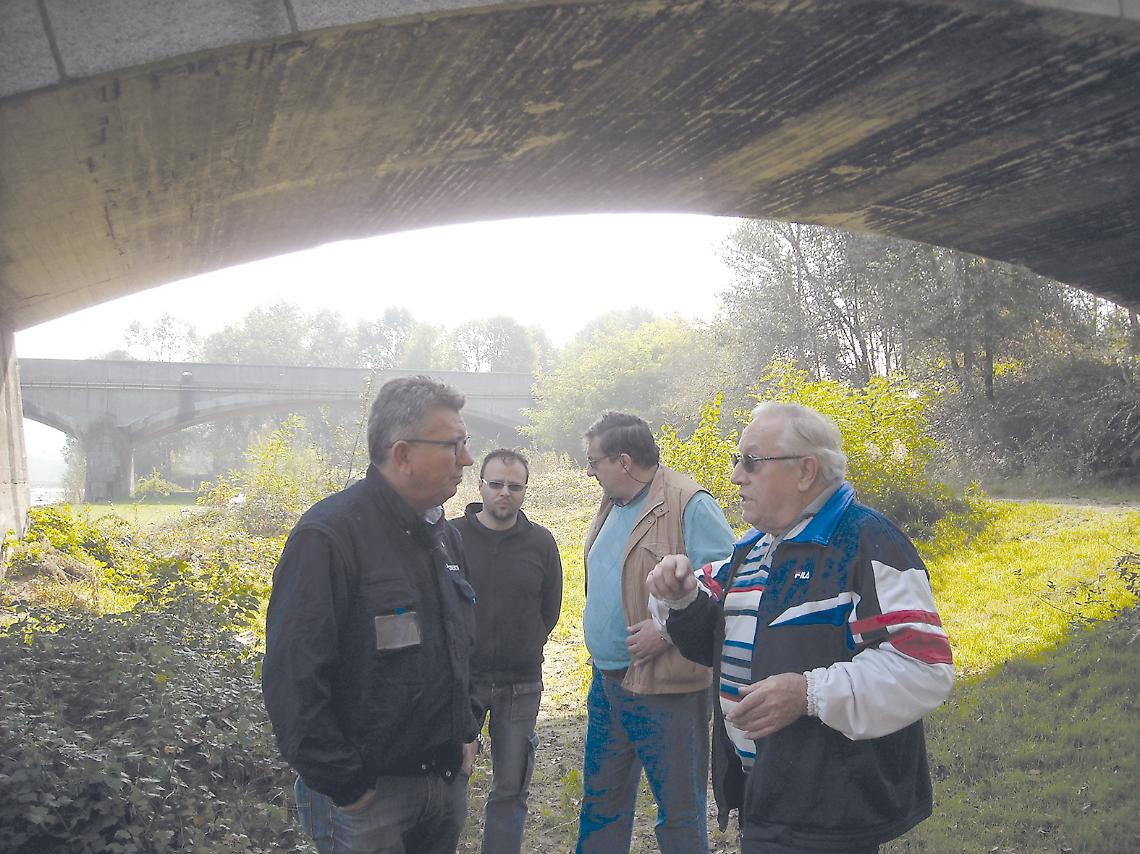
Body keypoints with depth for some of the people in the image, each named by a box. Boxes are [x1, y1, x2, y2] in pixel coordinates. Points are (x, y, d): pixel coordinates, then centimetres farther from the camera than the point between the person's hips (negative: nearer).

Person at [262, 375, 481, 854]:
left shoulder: (444, 535, 8)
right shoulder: (329, 535, -18)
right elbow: (293, 678, -22)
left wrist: (467, 734, 13)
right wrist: (342, 786, -19)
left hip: (449, 779, 8)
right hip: (368, 792, -7)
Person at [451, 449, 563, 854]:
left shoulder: (541, 542, 1)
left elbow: (550, 609, 11)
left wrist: (523, 651, 7)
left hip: (520, 683, 2)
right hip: (461, 677, -1)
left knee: (510, 789, 10)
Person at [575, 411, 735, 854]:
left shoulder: (688, 505, -17)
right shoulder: (613, 505, 10)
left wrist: (667, 629, -24)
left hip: (664, 688, -8)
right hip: (606, 680, 9)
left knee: (679, 810, 6)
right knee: (600, 799, 20)